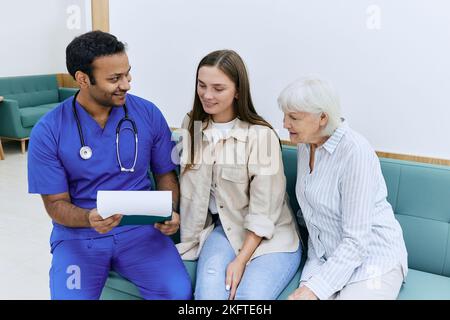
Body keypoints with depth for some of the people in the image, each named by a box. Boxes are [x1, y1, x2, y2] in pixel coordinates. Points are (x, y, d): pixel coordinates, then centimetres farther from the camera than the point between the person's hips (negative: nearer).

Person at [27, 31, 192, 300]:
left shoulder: (148, 114, -4)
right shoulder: (48, 132, -8)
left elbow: (165, 174, 7)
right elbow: (56, 203, -4)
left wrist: (170, 212, -13)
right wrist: (89, 218, -25)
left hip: (139, 227, 1)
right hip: (78, 234, 0)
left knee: (179, 292, -22)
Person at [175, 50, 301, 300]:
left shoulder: (261, 135, -16)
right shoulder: (192, 126, 2)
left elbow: (263, 211, -14)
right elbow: (191, 192, 3)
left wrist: (241, 260, -18)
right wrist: (188, 242, 0)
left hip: (270, 237, -3)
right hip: (221, 229, 3)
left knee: (250, 296, -25)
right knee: (209, 293, -23)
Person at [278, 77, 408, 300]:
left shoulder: (355, 151, -21)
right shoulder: (305, 145, 1)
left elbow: (356, 240, -21)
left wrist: (315, 289, -23)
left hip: (373, 259, -5)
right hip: (328, 258, 5)